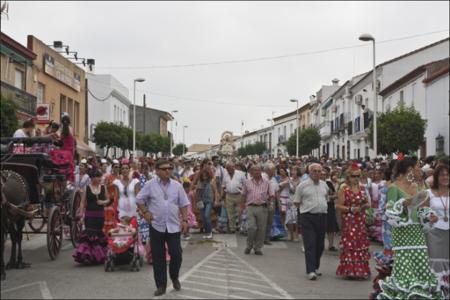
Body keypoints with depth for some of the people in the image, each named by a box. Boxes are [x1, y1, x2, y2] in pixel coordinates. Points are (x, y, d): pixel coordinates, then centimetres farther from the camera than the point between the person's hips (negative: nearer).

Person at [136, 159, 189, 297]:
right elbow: (139, 199, 6)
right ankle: (161, 285, 13)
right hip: (156, 226, -1)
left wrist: (185, 220, 1)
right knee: (158, 257, 3)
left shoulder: (177, 185, 4)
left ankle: (174, 278, 26)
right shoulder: (150, 185, -2)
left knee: (176, 254, -1)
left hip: (173, 226, 1)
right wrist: (145, 212, -4)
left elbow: (183, 204, 8)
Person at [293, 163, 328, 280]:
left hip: (322, 217, 5)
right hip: (308, 217, -5)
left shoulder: (324, 185, 13)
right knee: (310, 244, -9)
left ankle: (315, 267, 26)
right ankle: (311, 271, -10)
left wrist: (322, 208, 13)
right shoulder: (303, 185, -2)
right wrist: (309, 207, 1)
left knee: (320, 244, 11)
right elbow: (296, 202, 2)